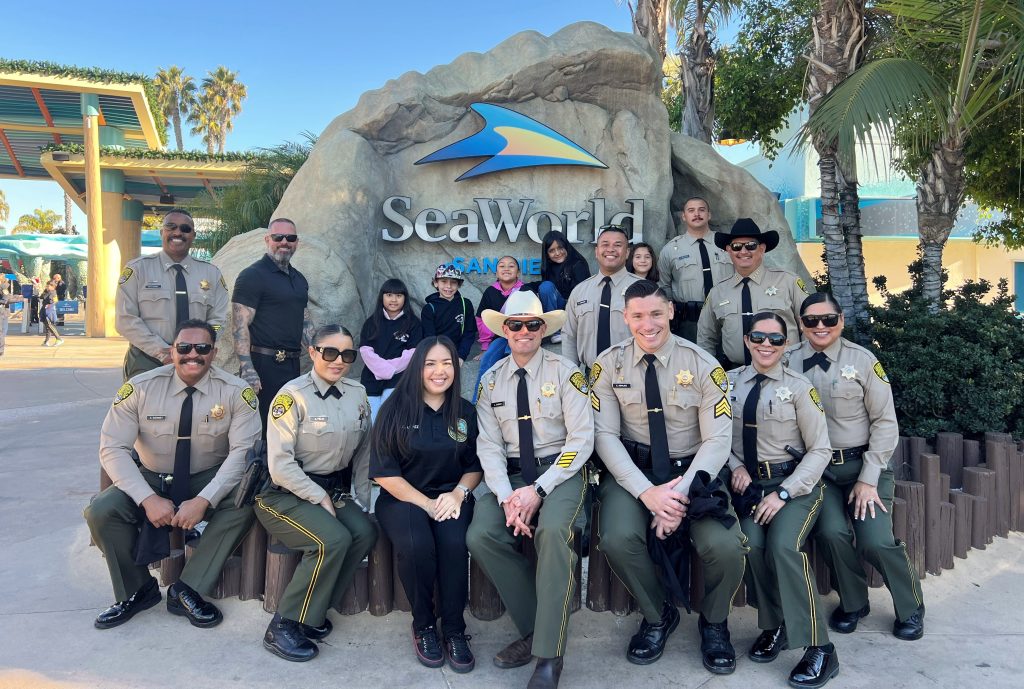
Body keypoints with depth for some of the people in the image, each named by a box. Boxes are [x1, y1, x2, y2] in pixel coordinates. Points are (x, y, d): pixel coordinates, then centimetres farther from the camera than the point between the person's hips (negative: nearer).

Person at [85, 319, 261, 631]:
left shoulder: (236, 392, -14)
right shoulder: (140, 388, -11)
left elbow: (243, 450, -18)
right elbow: (113, 448, -14)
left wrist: (204, 500, -30)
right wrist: (148, 499, -27)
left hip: (209, 481, -1)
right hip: (150, 480, 2)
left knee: (244, 504, -30)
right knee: (101, 510, -23)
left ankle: (186, 590, -16)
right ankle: (137, 591, 1)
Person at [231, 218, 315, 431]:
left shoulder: (299, 279, 16)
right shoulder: (252, 276, -7)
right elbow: (239, 327, -14)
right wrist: (247, 370, -22)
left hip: (293, 365, 7)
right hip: (263, 365, -7)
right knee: (261, 429, -1)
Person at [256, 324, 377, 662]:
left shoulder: (357, 394, 4)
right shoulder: (293, 394, -14)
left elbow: (363, 453, 8)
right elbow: (280, 465, -18)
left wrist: (363, 500, 0)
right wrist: (320, 498, -14)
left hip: (332, 489, 6)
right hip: (285, 493, -6)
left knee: (365, 533, -20)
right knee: (333, 540, -28)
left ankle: (313, 611, -1)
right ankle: (283, 627, -10)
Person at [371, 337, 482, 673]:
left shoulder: (466, 412, 6)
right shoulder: (396, 409, -3)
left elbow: (476, 465, 11)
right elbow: (383, 472, -7)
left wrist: (458, 493, -10)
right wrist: (426, 503, -15)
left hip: (451, 497, 2)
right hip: (402, 497, -2)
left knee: (454, 543, -30)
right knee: (416, 545, -32)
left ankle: (454, 629, -10)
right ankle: (423, 626, -7)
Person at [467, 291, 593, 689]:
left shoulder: (565, 373, -3)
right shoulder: (491, 381, 8)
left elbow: (581, 439, -8)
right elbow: (490, 446, 1)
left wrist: (538, 490, -17)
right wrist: (506, 498, -15)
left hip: (560, 470, -3)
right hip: (512, 475, 4)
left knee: (552, 531, -32)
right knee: (481, 536, -21)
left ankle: (549, 655, -18)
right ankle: (533, 629, -4)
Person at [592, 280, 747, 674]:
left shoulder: (703, 365, -7)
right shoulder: (609, 364, -4)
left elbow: (718, 440, -9)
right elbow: (605, 435, -8)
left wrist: (682, 492, -23)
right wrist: (647, 492, -20)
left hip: (694, 468, 0)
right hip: (633, 468, 1)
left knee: (725, 546, -24)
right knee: (617, 539, -27)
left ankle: (714, 623, 13)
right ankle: (657, 615, 7)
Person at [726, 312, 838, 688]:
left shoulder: (799, 387, -5)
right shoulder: (730, 382, 3)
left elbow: (820, 451, -5)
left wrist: (783, 493, -13)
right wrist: (735, 467, -8)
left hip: (795, 483, -2)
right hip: (751, 483, 2)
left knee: (783, 544, -27)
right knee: (751, 543, -24)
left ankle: (818, 648, -12)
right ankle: (775, 626, 0)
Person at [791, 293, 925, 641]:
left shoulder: (862, 360, -7)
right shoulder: (788, 362, -4)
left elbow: (885, 422, -4)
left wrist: (868, 479, -7)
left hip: (862, 463, -1)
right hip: (817, 467, 1)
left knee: (875, 540, -13)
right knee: (831, 532, -19)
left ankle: (910, 608, 20)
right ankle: (853, 602, 13)